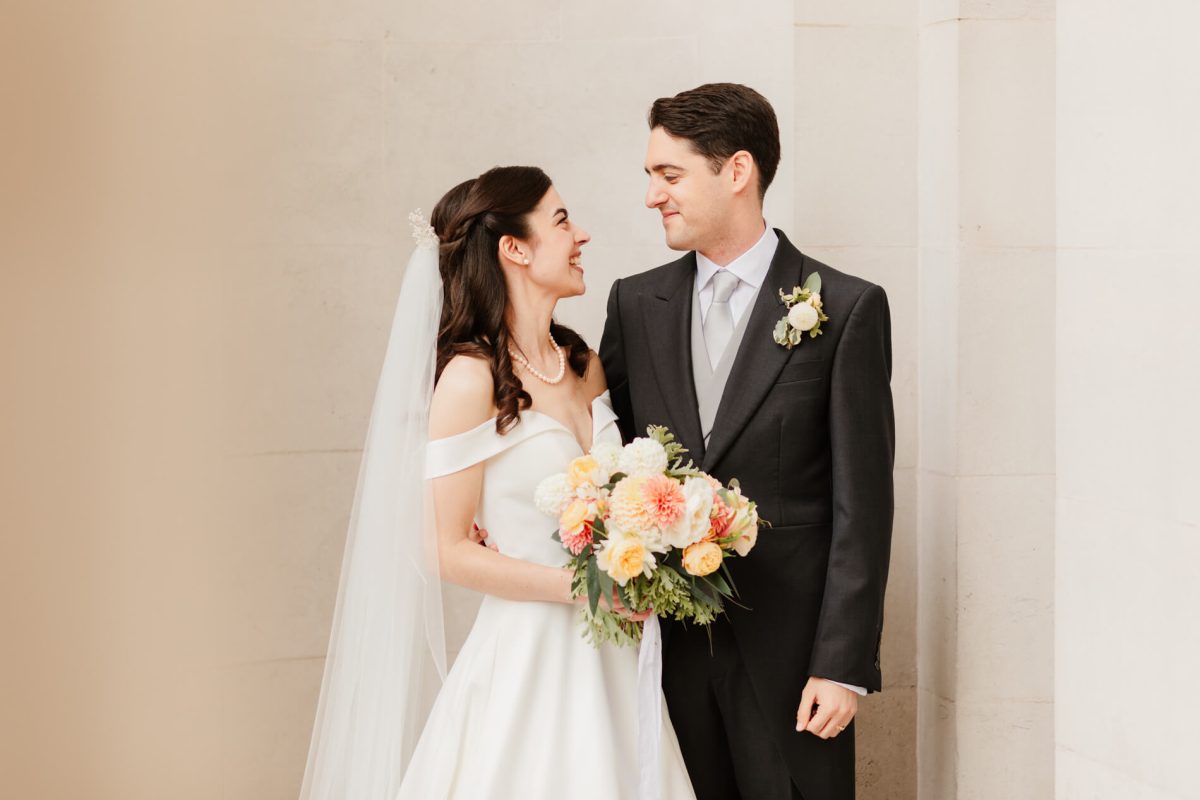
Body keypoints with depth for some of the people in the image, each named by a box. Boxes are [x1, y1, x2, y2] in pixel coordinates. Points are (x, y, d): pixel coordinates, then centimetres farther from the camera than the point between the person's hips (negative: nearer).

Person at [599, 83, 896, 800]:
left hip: (789, 651, -3)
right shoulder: (636, 304, 9)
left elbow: (861, 502, -6)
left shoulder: (846, 309, -4)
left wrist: (843, 662, -10)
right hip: (667, 645, 4)